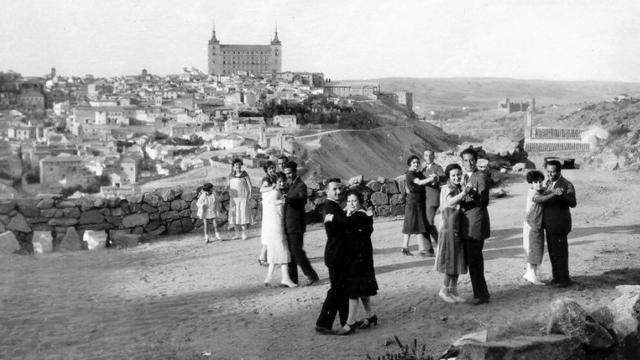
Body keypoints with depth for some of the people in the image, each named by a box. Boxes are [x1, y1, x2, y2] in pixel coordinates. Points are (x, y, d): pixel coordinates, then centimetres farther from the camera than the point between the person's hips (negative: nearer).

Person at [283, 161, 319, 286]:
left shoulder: (301, 185, -12)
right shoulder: (291, 185, 17)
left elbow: (303, 199, -30)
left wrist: (288, 199, -45)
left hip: (296, 225, -9)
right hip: (289, 225, 9)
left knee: (297, 251, -8)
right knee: (290, 251, 10)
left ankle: (312, 276, 1)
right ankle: (292, 279, 16)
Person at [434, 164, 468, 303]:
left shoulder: (460, 188, 9)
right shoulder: (447, 189, -14)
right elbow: (450, 201, -36)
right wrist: (462, 194, -51)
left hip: (459, 229, 7)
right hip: (449, 229, -7)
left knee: (458, 260, 11)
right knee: (451, 260, -1)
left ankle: (453, 290, 20)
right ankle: (444, 290, 12)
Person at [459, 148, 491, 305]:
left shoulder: (481, 176, -7)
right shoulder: (463, 177, 17)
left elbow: (484, 201, -14)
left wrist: (473, 193, -30)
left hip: (476, 222, -8)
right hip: (465, 222, 8)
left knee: (474, 259, -7)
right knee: (471, 259, 11)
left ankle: (481, 294, 2)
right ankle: (481, 293, 19)